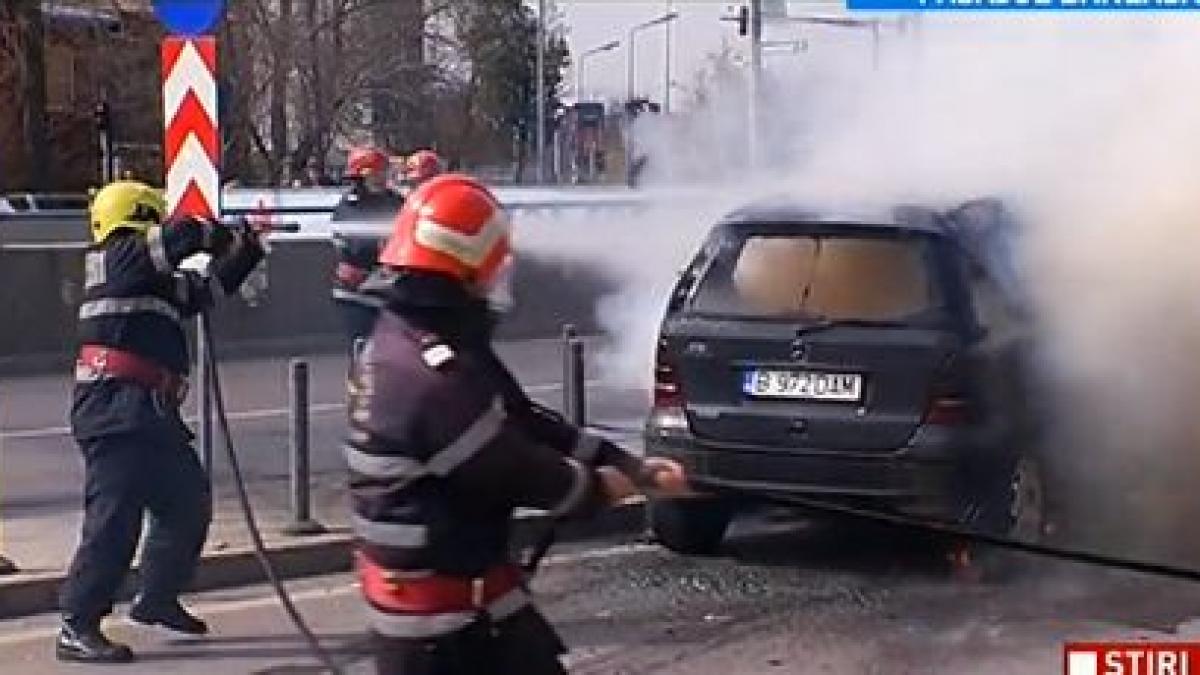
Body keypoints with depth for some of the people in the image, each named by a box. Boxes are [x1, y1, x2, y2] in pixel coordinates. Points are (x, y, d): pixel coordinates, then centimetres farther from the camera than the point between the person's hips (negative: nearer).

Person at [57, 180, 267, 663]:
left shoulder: (155, 280, 21)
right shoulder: (117, 257, -4)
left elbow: (208, 289, 29)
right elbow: (181, 236, -17)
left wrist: (247, 250, 23)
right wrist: (226, 238, 1)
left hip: (147, 412, 10)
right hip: (117, 407, -10)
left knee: (189, 501, 16)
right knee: (114, 517, -11)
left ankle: (156, 598, 29)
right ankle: (77, 628, -7)